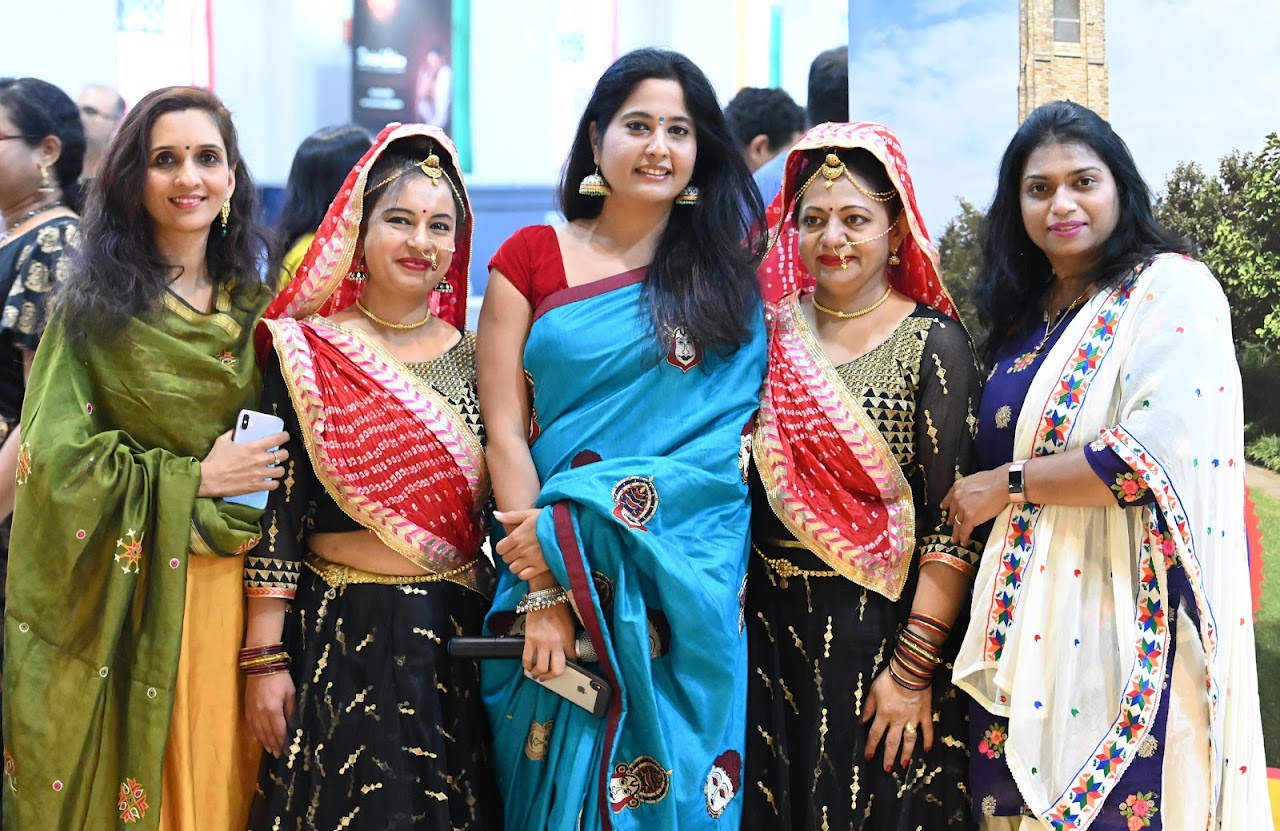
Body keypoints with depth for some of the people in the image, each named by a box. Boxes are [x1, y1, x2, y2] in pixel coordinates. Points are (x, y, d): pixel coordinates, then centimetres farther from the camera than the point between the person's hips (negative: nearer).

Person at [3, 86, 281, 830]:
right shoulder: (96, 305, -2)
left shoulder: (255, 308, 8)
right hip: (128, 602, -3)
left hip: (232, 593, 3)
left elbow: (282, 462, 13)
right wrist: (194, 478, -11)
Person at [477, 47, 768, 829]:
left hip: (685, 589, 0)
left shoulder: (728, 272, 6)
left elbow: (725, 440, -4)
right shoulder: (531, 258, 5)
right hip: (550, 577, 0)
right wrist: (541, 590, -12)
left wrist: (573, 535, -14)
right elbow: (505, 430, -1)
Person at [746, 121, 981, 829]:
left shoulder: (932, 343, -8)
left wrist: (912, 670, -17)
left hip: (882, 630, -4)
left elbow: (952, 523, -12)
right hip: (771, 628, 4)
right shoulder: (770, 334, 5)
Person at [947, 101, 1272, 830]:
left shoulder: (1170, 291, -8)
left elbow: (1157, 454, -20)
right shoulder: (1024, 315, 14)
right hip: (1030, 622, 7)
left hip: (1130, 624, -7)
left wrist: (1005, 486, -11)